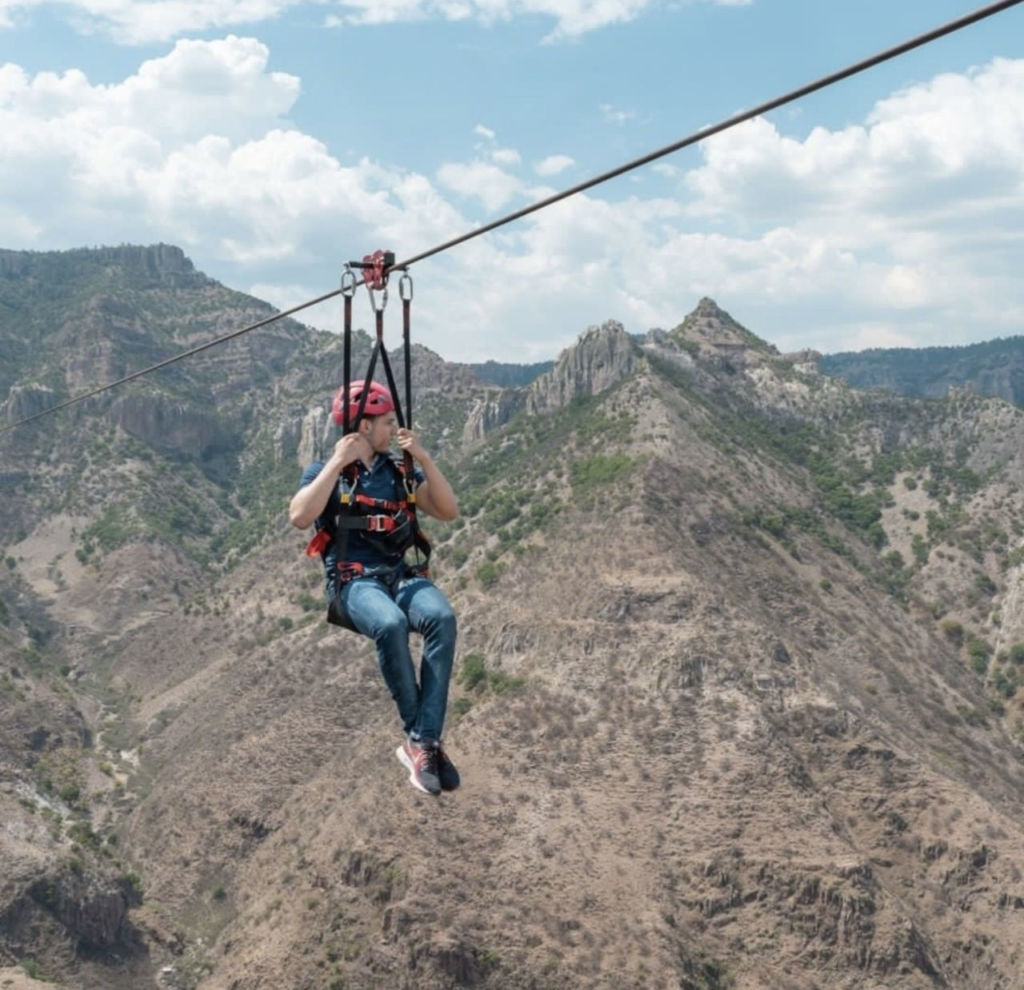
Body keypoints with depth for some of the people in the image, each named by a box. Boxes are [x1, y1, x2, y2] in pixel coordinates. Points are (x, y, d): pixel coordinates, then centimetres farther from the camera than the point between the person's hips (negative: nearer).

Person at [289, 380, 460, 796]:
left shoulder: (399, 471, 17)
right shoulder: (324, 472, 5)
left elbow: (448, 511, 10)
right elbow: (300, 517, -15)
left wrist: (423, 458, 1)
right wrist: (337, 463, -13)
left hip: (400, 575, 4)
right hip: (353, 581, -4)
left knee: (441, 617, -32)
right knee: (391, 624, -39)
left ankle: (422, 742, -31)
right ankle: (424, 738, -22)